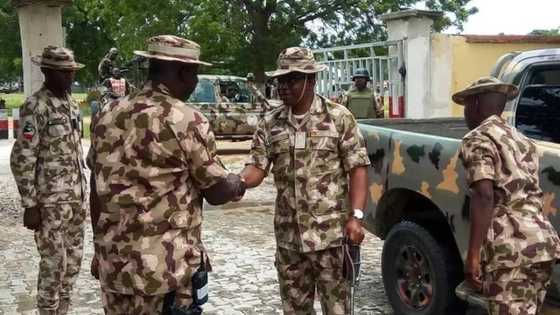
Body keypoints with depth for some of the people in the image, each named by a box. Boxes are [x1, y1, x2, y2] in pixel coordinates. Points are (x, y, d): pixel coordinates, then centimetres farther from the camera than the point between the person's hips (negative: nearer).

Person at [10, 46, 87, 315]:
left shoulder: (71, 103, 10)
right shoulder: (36, 106, -14)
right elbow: (21, 159, -16)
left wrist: (82, 192, 16)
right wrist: (30, 205, -18)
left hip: (76, 198, 8)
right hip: (51, 201, -7)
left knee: (73, 261, 14)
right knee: (53, 264, 0)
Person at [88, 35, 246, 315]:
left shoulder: (108, 116, 4)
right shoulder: (187, 121, -13)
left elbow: (97, 190, 10)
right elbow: (217, 192, -6)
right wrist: (238, 185, 16)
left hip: (113, 263, 6)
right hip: (168, 268, -6)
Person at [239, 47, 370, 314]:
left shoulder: (339, 117, -3)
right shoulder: (269, 125, 6)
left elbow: (357, 169, -4)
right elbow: (256, 169, 1)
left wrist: (356, 216, -14)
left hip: (331, 233, -3)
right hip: (288, 236, 4)